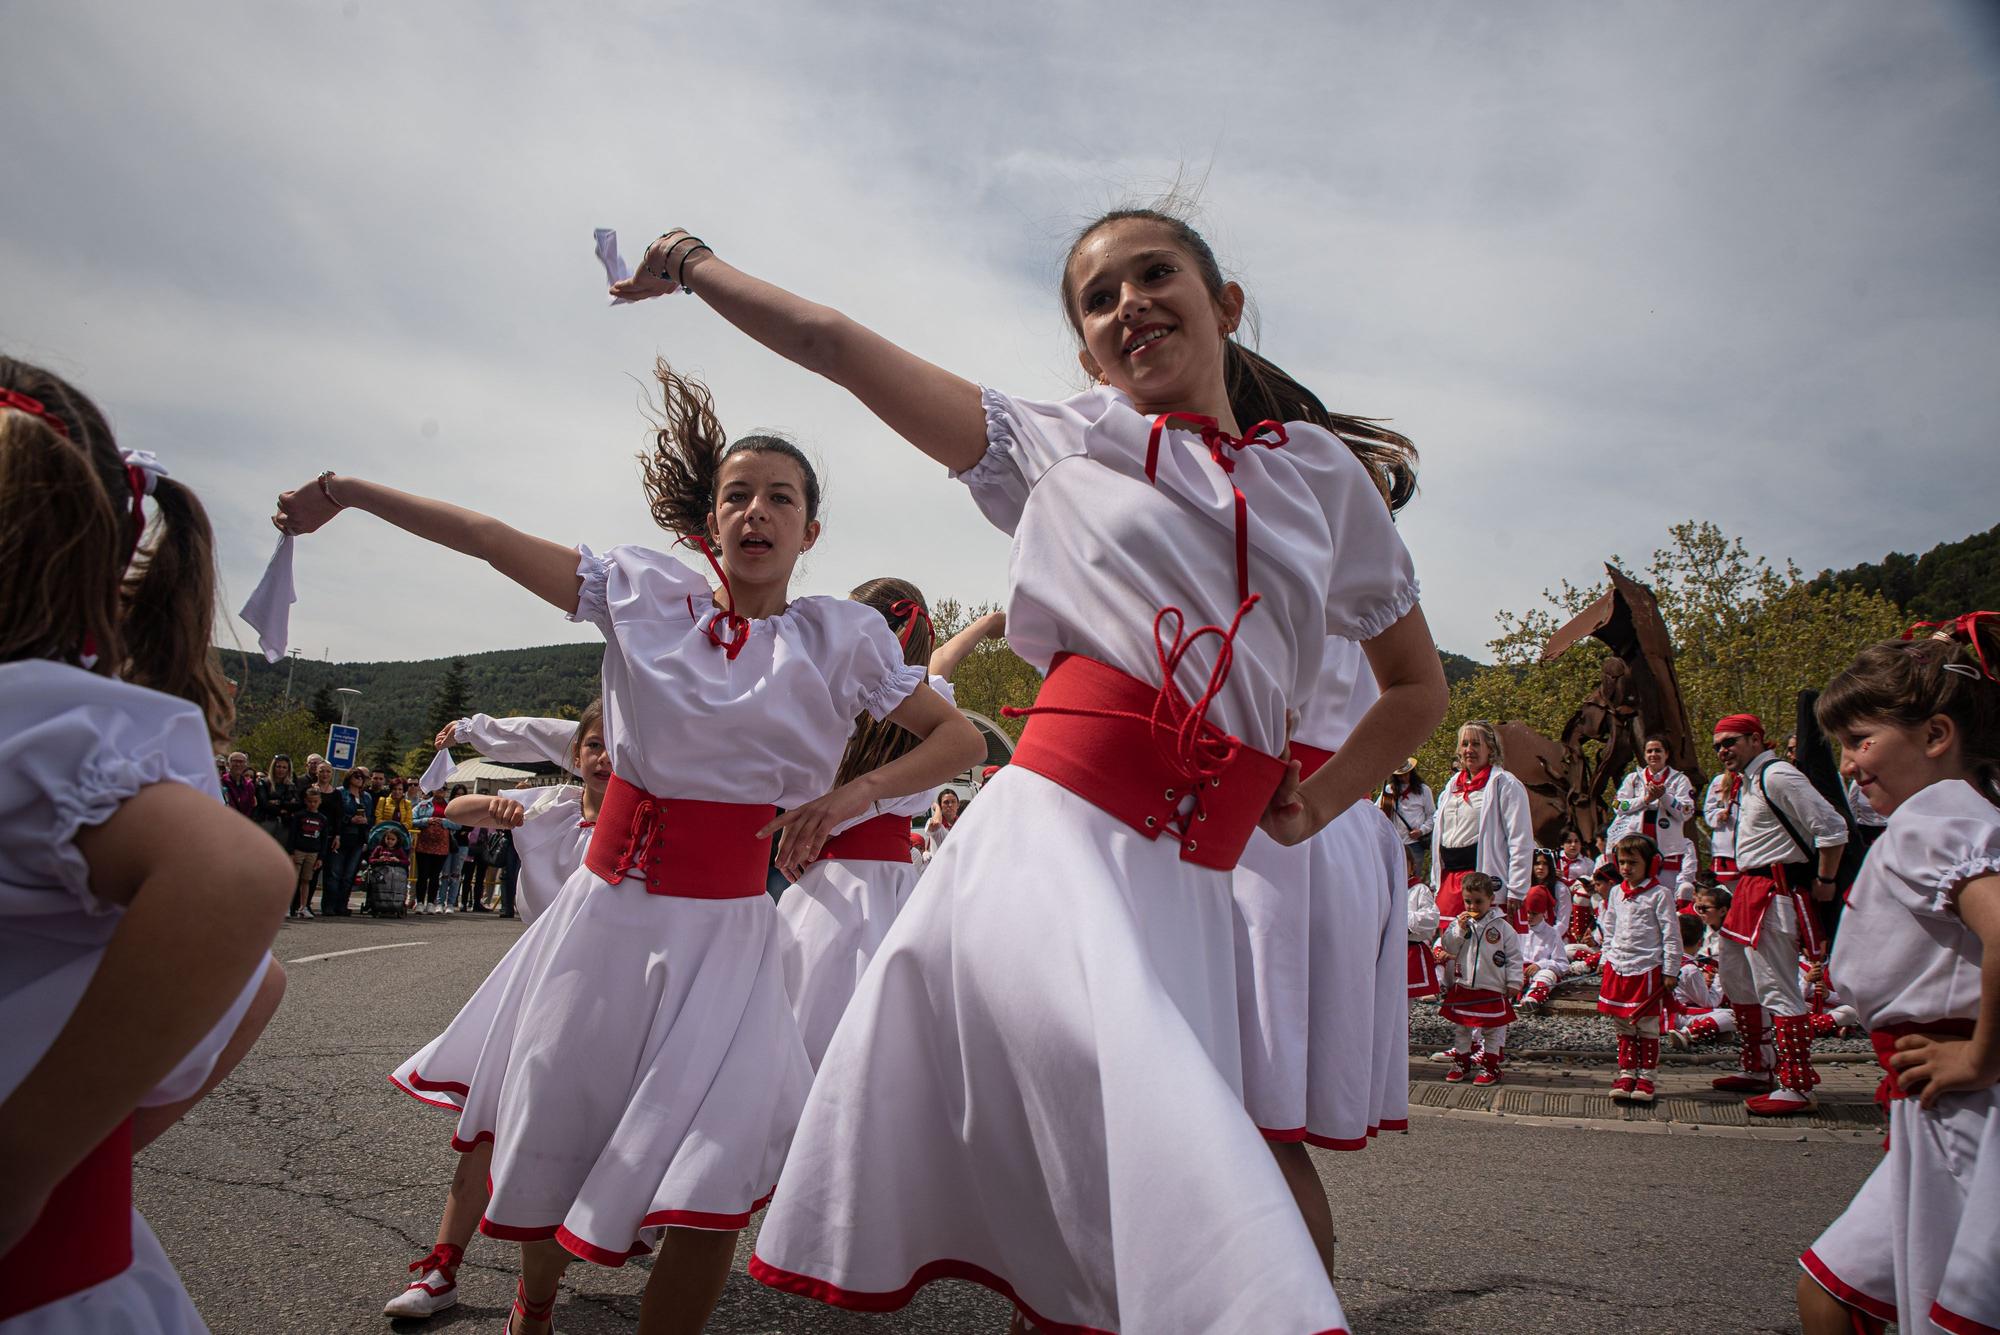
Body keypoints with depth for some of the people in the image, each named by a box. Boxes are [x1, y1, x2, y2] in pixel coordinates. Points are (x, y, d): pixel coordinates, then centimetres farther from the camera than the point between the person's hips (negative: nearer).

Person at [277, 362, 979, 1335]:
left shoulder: (843, 640, -4)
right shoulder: (643, 593, 0)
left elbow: (961, 738, -2)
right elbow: (494, 543, 3)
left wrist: (857, 792, -17)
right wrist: (350, 490, 5)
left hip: (723, 922, -2)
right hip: (608, 899, 2)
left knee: (714, 1169, -11)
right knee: (549, 1124, 17)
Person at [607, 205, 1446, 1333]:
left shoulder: (1326, 471, 18)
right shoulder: (1062, 443, 13)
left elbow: (1420, 687, 26)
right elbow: (833, 343, 16)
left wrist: (1316, 806, 14)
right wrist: (694, 266, 26)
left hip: (1192, 884, 3)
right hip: (1053, 834, -2)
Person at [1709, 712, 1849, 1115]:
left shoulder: (1778, 776, -15)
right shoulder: (1750, 780, 16)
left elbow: (1832, 827, -20)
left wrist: (1825, 881, -12)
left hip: (1774, 893, -11)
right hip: (1750, 889, 11)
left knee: (1777, 990, -8)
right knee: (1736, 981, 18)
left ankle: (1796, 1087, -2)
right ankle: (1755, 1069, 29)